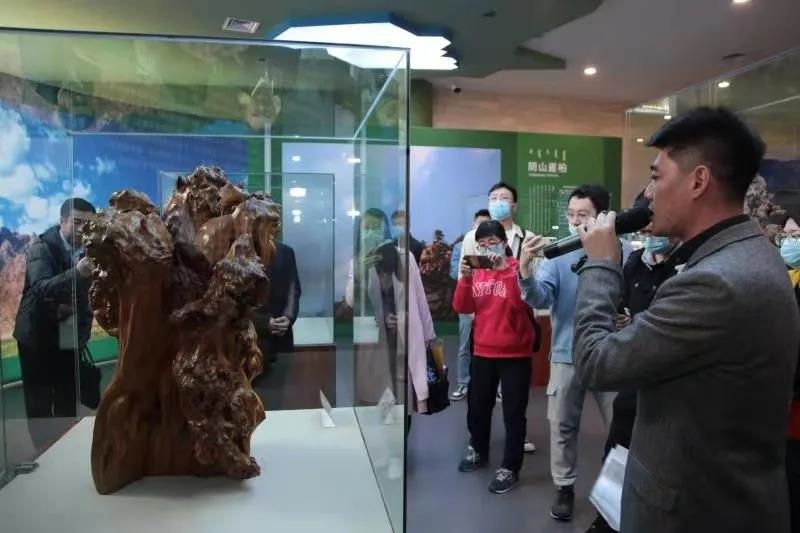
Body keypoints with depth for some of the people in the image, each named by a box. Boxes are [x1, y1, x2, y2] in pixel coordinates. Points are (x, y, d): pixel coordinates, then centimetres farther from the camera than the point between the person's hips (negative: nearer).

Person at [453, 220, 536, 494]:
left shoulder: (517, 270, -8)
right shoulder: (477, 271, 5)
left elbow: (521, 303, -24)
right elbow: (462, 308, -3)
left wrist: (505, 269, -29)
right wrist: (465, 278, -17)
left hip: (515, 353, -5)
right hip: (483, 352, 5)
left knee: (513, 413, 3)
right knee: (477, 406, 18)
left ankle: (510, 468, 16)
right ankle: (478, 451, 40)